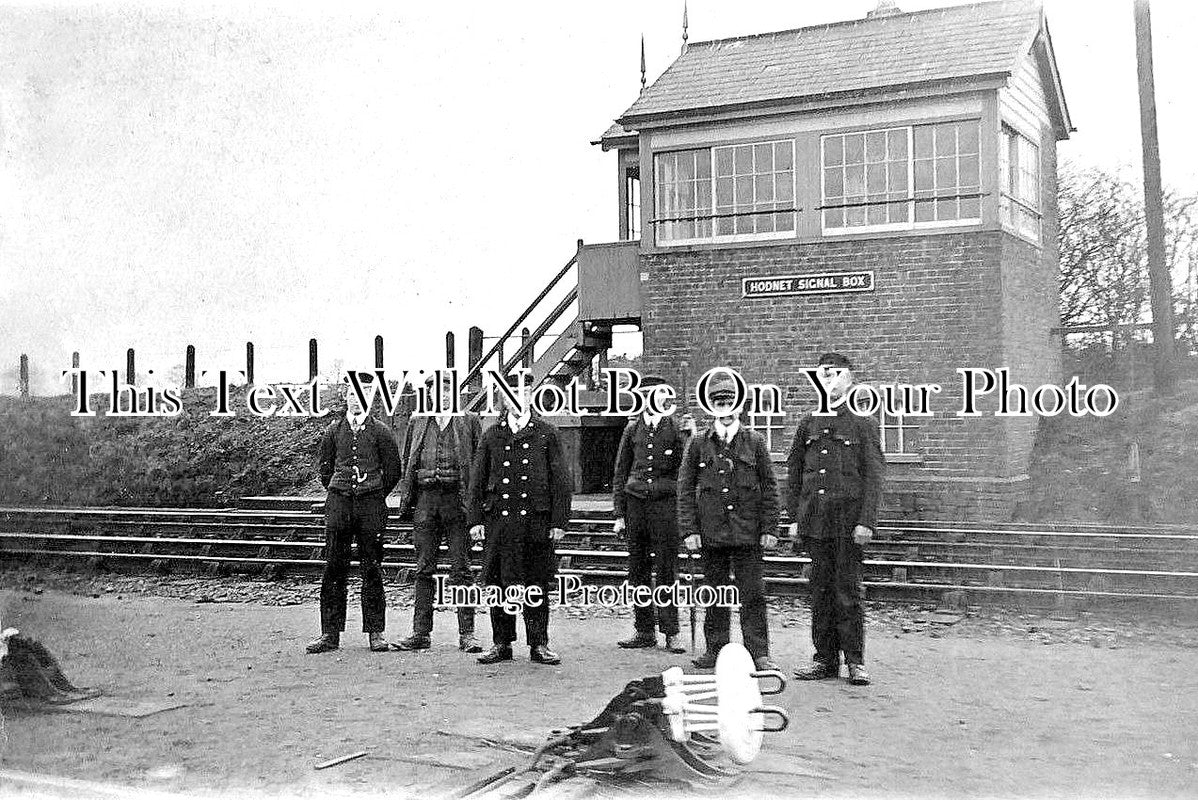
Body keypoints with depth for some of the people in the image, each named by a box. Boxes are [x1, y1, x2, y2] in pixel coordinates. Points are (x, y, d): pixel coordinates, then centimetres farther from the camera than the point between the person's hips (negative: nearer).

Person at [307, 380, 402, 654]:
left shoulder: (380, 431, 3)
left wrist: (375, 496, 9)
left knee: (372, 570, 2)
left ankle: (375, 631, 9)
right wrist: (338, 492, 13)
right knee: (333, 569, 0)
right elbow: (325, 468, 18)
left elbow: (393, 470, 8)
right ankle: (330, 633, 6)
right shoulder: (333, 431, 9)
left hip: (372, 504, -2)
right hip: (339, 503, 2)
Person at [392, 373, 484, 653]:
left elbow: (479, 462, 3)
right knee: (424, 569, 6)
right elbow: (406, 463, 14)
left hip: (458, 500, -2)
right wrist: (405, 501, 5)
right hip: (424, 501, 3)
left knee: (461, 569, 0)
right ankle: (421, 633, 12)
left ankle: (467, 634, 5)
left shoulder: (469, 421, 6)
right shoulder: (418, 422, 13)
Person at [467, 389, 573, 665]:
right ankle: (501, 644, 14)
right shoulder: (491, 435, 11)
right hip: (499, 518, 2)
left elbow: (562, 481, 4)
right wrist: (476, 520, 3)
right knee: (498, 583, 4)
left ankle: (539, 645, 12)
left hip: (537, 518, -1)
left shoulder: (547, 434, 6)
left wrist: (559, 521, -3)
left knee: (537, 586, 3)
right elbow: (477, 481, 11)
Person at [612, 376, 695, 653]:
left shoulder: (676, 427, 4)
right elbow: (620, 474, 14)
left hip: (665, 503, -3)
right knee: (638, 570, 5)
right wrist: (620, 513, 9)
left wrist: (688, 436, -16)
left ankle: (671, 632, 4)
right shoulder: (632, 429, 12)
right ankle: (644, 631, 13)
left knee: (667, 570, -2)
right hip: (636, 503, 3)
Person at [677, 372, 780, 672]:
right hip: (711, 532, 1)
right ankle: (716, 649, 18)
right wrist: (689, 530, -2)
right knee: (715, 594, 9)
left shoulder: (754, 442, 4)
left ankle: (758, 653, 4)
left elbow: (770, 487, 6)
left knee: (753, 594, -1)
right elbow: (685, 489, 5)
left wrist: (770, 528, 0)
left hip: (747, 532, -1)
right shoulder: (698, 444, 5)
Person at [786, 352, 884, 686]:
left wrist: (866, 521, -11)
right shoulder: (808, 424, 12)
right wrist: (794, 518, 7)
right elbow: (793, 473, 14)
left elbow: (873, 476, -3)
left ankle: (855, 661, 9)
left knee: (848, 591, -1)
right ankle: (825, 659, 15)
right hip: (815, 521, 4)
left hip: (848, 521, -4)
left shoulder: (863, 423, 1)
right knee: (820, 591, 7)